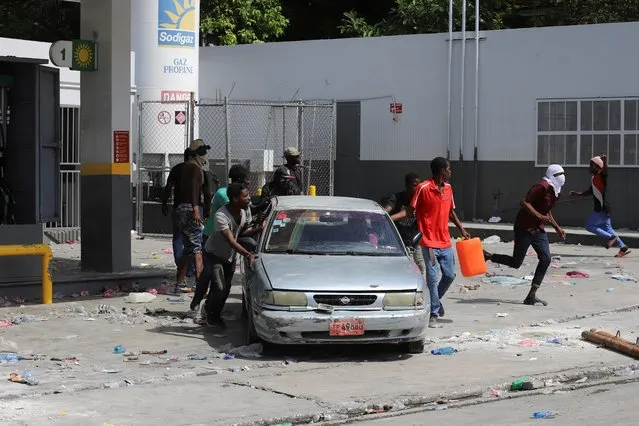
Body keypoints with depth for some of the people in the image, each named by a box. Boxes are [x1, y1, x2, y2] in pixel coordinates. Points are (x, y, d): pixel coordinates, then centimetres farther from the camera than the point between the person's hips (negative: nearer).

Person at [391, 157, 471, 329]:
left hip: (445, 242, 6)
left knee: (450, 275, 9)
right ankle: (434, 315, 4)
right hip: (430, 242, -6)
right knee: (432, 278, -5)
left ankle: (436, 300, 34)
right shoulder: (424, 188, -12)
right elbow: (410, 211, -7)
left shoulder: (448, 188, 9)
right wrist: (390, 218, -19)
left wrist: (462, 229, 17)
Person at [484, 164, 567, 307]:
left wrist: (557, 227, 20)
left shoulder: (555, 191, 12)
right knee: (516, 262, -5)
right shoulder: (542, 187, -18)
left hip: (538, 229, 9)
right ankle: (487, 256, 17)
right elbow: (524, 203, -25)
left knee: (546, 259, -5)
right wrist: (540, 217, -30)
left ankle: (531, 296, -2)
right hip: (524, 227, -9)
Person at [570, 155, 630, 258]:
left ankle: (611, 237, 1)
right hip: (600, 208, 10)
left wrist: (605, 161, -57)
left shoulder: (602, 176, -13)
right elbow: (590, 191, 26)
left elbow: (605, 169, -36)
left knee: (589, 226, -3)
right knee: (607, 228, 16)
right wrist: (577, 194, 17)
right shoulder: (594, 178, 14)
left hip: (603, 208, -10)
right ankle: (623, 248, 18)